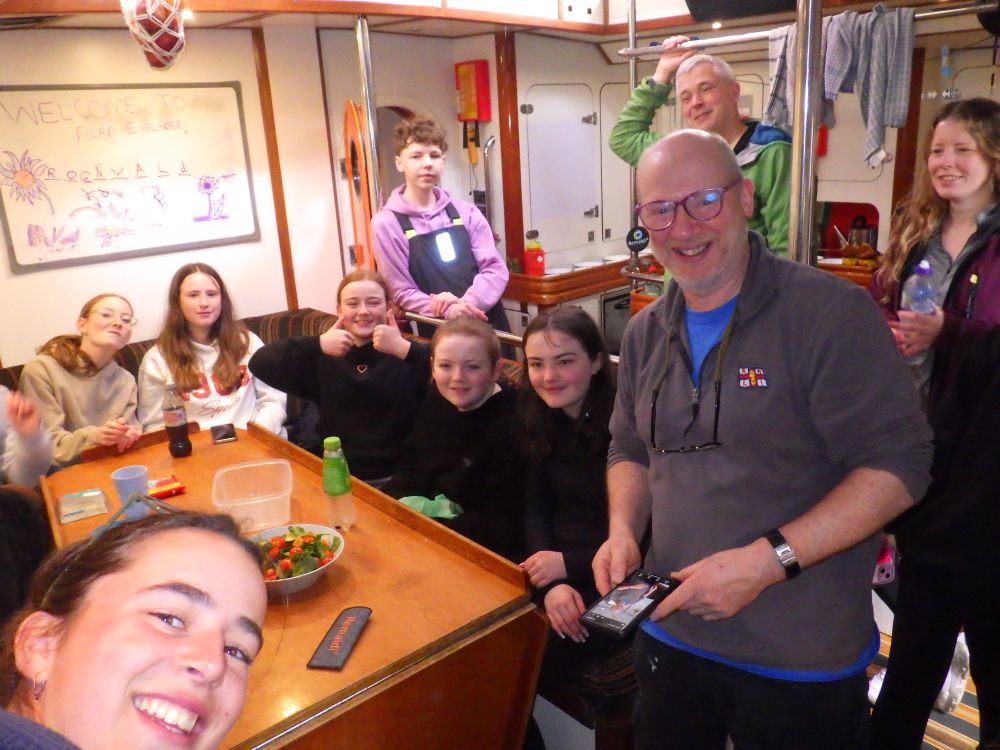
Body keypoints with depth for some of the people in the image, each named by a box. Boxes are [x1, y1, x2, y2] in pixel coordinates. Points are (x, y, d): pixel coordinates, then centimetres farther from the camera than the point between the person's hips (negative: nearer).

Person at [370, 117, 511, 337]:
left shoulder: (465, 212, 6)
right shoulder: (386, 224, -3)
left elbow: (496, 268, 1)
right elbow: (403, 294, -5)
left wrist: (465, 303, -17)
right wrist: (448, 311, -22)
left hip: (490, 325, 3)